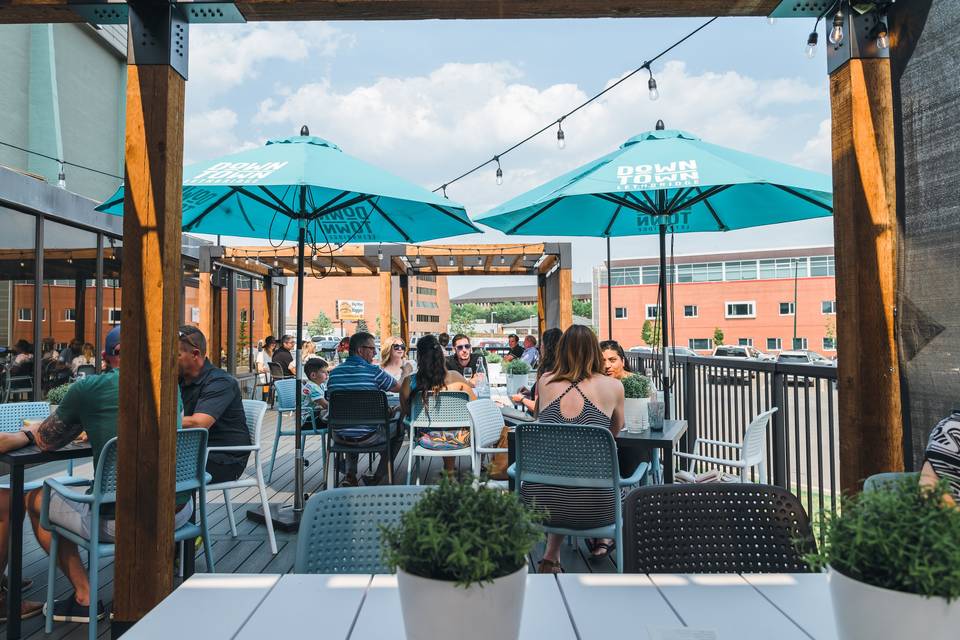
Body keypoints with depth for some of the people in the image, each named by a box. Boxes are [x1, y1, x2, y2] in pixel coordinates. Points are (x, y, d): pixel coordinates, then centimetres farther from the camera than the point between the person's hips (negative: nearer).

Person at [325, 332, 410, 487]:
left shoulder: (334, 372, 0)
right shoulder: (373, 371, -12)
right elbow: (399, 387, 3)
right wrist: (406, 371, 25)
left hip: (340, 437, 5)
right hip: (367, 438, -4)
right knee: (398, 428, 22)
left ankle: (350, 474, 23)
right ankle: (378, 478, 24)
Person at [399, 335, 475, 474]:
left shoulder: (409, 382, -17)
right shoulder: (455, 378, -15)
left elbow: (405, 411, 0)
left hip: (428, 439, 1)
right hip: (457, 439, -1)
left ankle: (448, 470, 50)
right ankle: (449, 469, 49)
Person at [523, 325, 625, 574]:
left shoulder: (545, 381, 5)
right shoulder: (613, 386, 1)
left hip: (539, 502, 2)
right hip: (592, 506, -1)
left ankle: (551, 556, 27)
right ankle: (602, 538, 48)